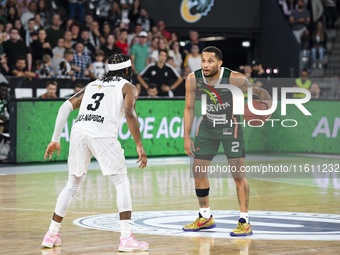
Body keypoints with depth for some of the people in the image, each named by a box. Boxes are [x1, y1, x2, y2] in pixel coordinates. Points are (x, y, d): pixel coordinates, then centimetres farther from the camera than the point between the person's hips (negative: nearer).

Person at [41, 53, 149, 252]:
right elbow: (129, 113, -4)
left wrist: (56, 139, 18)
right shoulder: (128, 87, 17)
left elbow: (66, 106, 19)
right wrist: (139, 145, -3)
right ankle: (127, 239, -5)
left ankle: (52, 235, 26)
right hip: (103, 135, -5)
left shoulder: (92, 85, 31)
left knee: (72, 185, 21)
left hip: (79, 131, 5)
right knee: (122, 184, 5)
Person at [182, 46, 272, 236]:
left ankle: (245, 222, -1)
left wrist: (267, 104, -36)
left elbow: (259, 92, -14)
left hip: (231, 127, -4)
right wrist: (187, 137, -2)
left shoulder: (234, 78, -24)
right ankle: (205, 217, 23)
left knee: (238, 174, -10)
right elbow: (189, 108, -1)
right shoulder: (193, 80, -14)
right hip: (207, 127, 4)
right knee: (198, 171, 5)